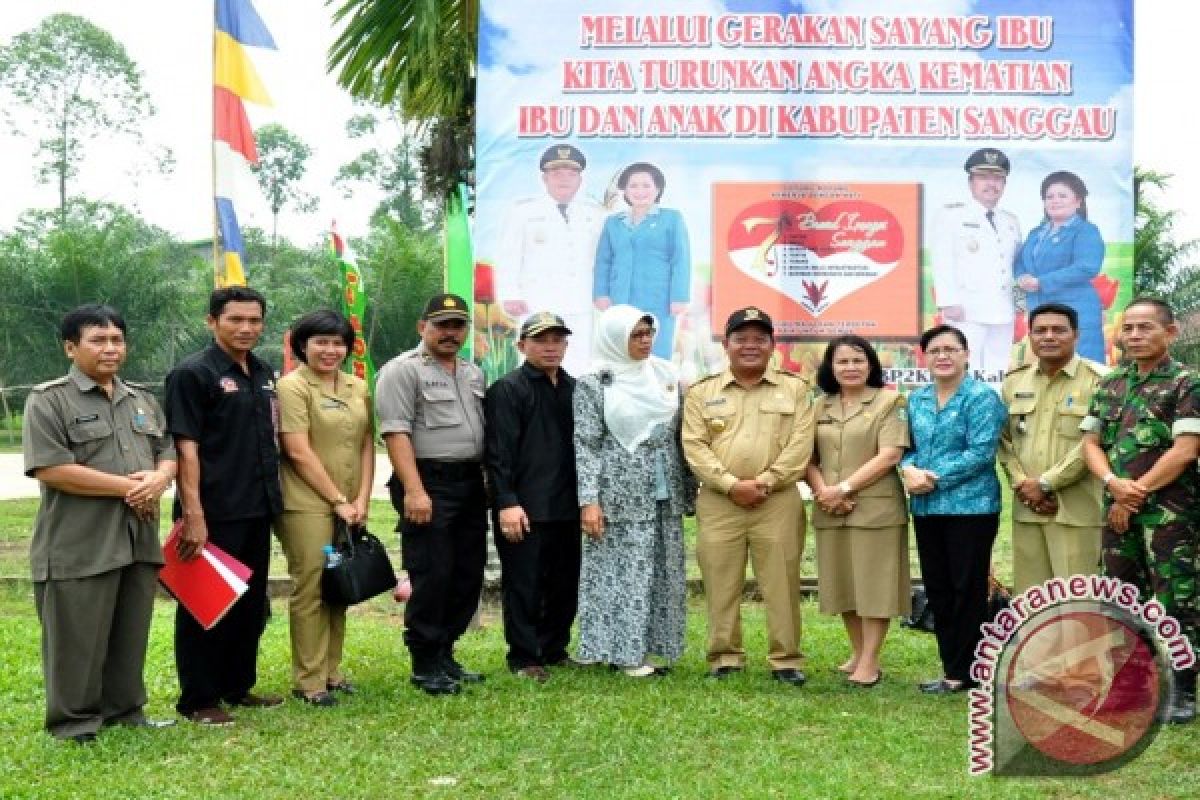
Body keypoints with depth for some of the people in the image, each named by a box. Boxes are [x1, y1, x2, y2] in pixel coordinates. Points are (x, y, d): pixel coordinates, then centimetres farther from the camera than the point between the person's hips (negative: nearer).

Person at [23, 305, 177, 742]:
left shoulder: (142, 400, 15)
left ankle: (125, 711, 26)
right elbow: (50, 468, -16)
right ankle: (74, 723, 14)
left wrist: (158, 480, -9)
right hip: (79, 546, -6)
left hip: (139, 540, 6)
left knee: (131, 636, 13)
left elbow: (168, 453, 16)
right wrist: (128, 485, -15)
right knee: (79, 640, 1)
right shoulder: (49, 400, -6)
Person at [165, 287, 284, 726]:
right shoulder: (192, 373, -10)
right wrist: (193, 515, -21)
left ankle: (239, 686, 29)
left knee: (251, 603, 16)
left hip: (257, 509, 8)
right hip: (214, 513, -8)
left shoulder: (264, 374, 12)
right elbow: (186, 447, -16)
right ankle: (198, 699, 14)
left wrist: (273, 495, 14)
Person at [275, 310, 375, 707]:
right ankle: (308, 680, 9)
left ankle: (331, 670, 24)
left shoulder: (358, 387, 10)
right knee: (310, 588, -1)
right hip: (308, 504, -6)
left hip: (351, 505, 6)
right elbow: (299, 452, -13)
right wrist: (338, 500, -11)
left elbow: (367, 445, 11)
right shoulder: (292, 386, -8)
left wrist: (361, 498, 0)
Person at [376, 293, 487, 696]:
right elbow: (396, 433, -14)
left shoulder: (474, 373, 17)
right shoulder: (402, 370, -7)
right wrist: (414, 490, -21)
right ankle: (425, 666, 7)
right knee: (431, 577, -5)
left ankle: (444, 654, 23)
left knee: (468, 575, 11)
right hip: (428, 484, -8)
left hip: (470, 483, 8)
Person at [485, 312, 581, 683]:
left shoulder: (574, 389, 14)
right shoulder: (507, 390, -5)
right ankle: (524, 657, 13)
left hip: (567, 508, 6)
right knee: (524, 586, 2)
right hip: (524, 510, -6)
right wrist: (507, 503, -18)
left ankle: (555, 649, 26)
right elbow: (499, 452, -12)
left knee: (565, 584, 12)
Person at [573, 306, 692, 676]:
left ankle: (653, 647, 19)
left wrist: (689, 489, 12)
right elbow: (586, 445, -8)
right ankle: (626, 652, 8)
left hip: (664, 494, 5)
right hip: (621, 495, -5)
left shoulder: (666, 374, 8)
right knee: (623, 573, -1)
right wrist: (589, 500, -15)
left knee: (663, 573, 8)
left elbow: (680, 436, 13)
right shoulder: (594, 383, -5)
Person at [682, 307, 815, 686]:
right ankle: (724, 658, 16)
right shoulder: (702, 392, 8)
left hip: (779, 502, -1)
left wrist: (765, 482, -12)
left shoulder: (795, 389, 7)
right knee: (721, 584, 5)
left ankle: (785, 660, 12)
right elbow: (694, 446, -1)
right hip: (718, 503, 1)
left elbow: (800, 445, -2)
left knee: (782, 584, 2)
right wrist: (731, 484, -12)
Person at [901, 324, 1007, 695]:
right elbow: (907, 446, 12)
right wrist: (909, 470, -11)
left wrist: (935, 479, -18)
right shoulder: (916, 399, 13)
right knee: (937, 590, 11)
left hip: (971, 506, -7)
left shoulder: (982, 397, -7)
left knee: (967, 590, 1)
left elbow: (981, 452, -16)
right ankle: (951, 667, 22)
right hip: (926, 509, 7)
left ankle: (964, 674, 10)